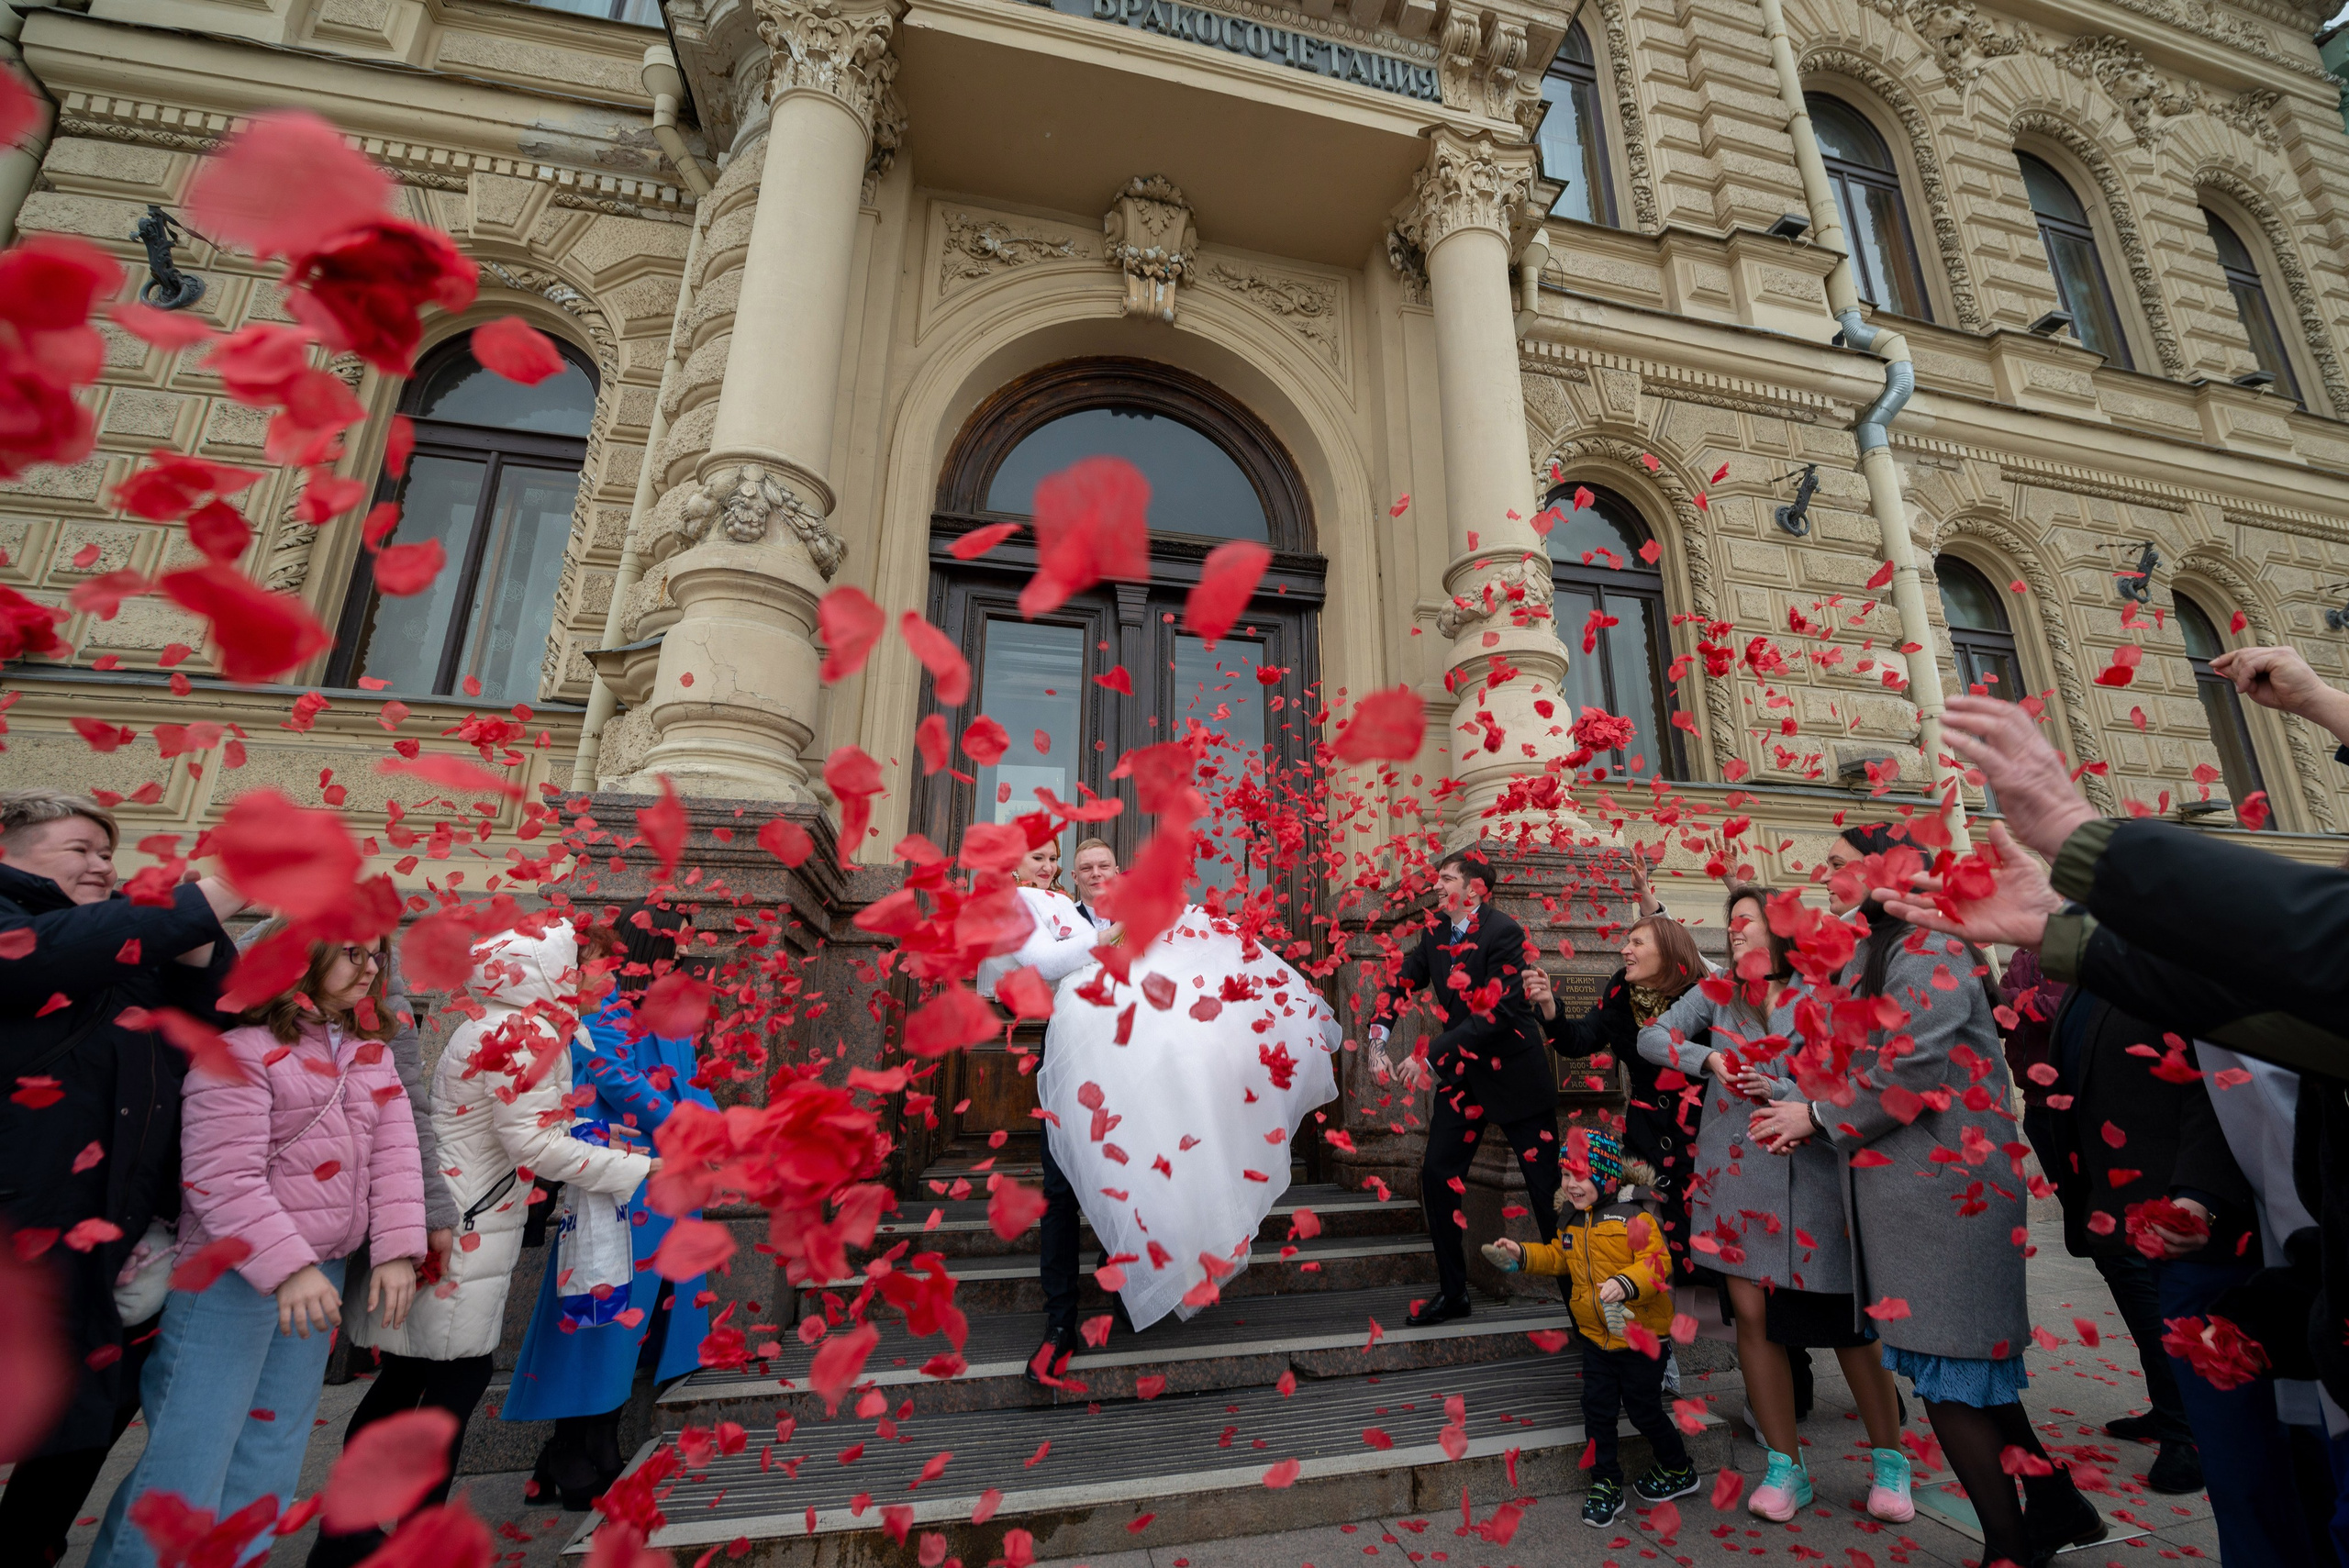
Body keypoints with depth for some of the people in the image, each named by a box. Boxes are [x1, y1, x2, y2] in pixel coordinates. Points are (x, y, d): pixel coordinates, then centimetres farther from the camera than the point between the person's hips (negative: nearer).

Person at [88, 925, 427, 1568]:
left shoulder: (371, 1053, 5)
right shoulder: (241, 1050, -15)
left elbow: (394, 1152, 1)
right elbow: (222, 1178, -18)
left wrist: (395, 1249, -7)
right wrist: (286, 1267, -22)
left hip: (323, 1271, 6)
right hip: (234, 1275, -6)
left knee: (272, 1449, 15)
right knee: (193, 1455, 1)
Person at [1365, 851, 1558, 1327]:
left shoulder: (1503, 931, -19)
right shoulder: (1435, 933, 2)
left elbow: (1498, 1012, -25)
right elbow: (1398, 984, 6)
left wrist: (1430, 1055, -25)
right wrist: (1378, 1039, -10)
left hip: (1512, 1072, -6)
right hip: (1460, 1073, 7)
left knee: (1546, 1181, 4)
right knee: (1437, 1175, 6)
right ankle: (1452, 1292, 21)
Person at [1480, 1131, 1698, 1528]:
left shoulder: (1633, 1216, -18)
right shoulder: (1574, 1224, 5)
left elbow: (1657, 1263, -24)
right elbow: (1557, 1257, 18)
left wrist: (1626, 1283, -40)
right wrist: (1521, 1254, 6)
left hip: (1640, 1334, -6)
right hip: (1595, 1334, 6)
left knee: (1644, 1409, 9)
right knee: (1597, 1407, 5)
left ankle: (1678, 1470, 36)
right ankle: (1605, 1484, 20)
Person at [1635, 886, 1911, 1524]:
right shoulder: (1715, 994, 8)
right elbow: (1651, 1038, 2)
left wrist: (1783, 1093, -16)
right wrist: (1708, 1059, -13)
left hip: (1814, 1172, -2)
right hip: (1736, 1177, 2)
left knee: (1847, 1319, 5)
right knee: (1753, 1314, 3)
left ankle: (1890, 1460, 28)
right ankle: (1787, 1467, 17)